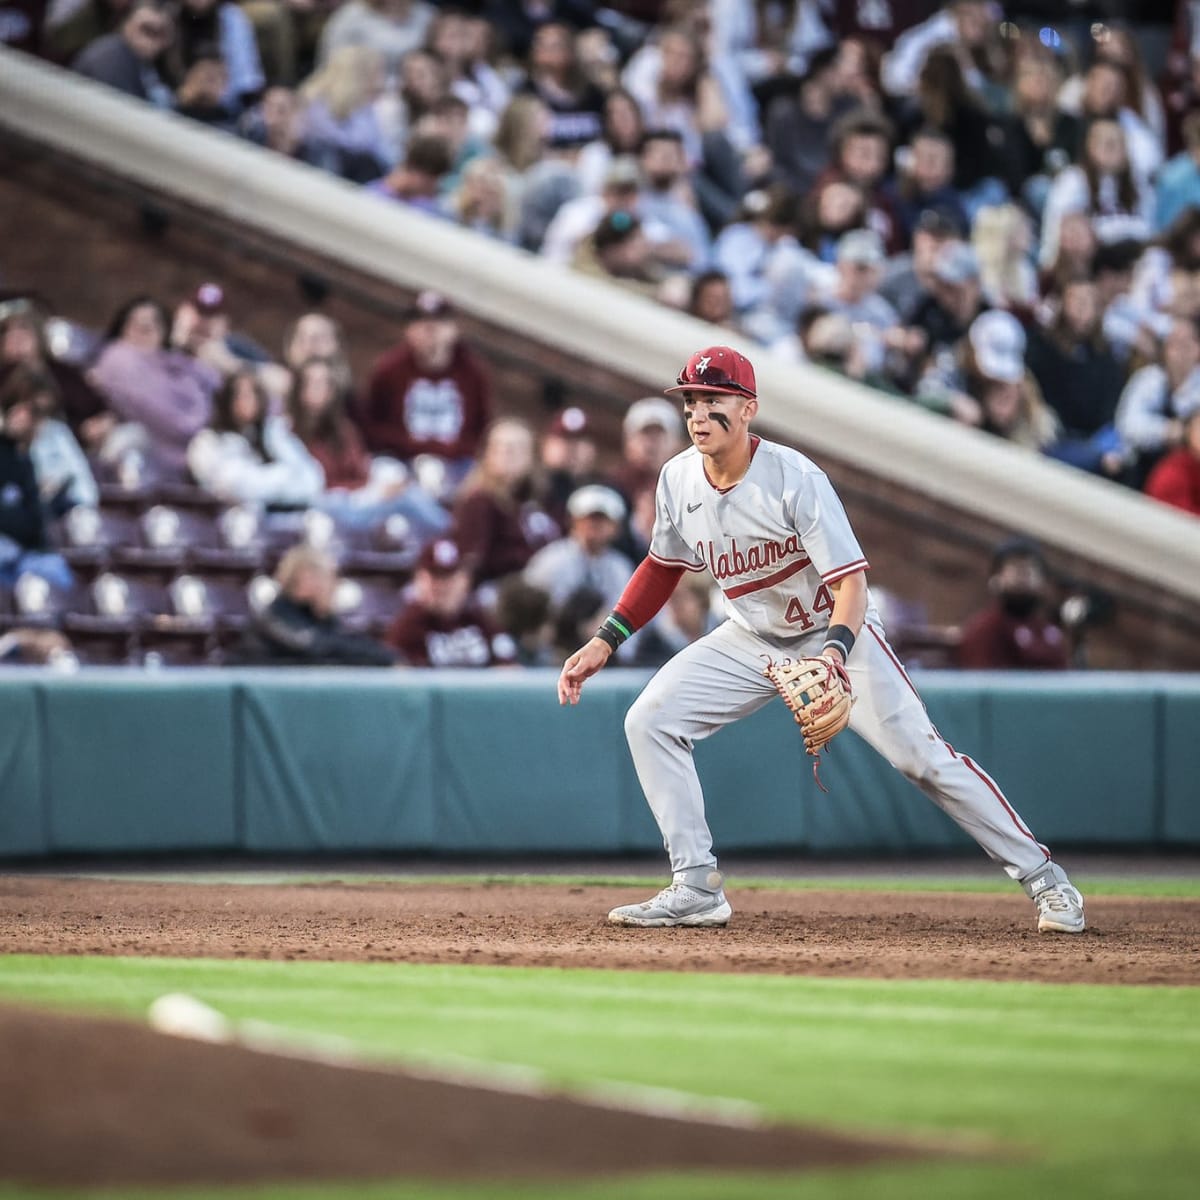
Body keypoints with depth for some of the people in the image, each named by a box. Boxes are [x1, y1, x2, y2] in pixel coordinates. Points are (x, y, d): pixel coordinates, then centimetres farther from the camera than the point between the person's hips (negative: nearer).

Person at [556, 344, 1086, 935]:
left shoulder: (795, 479, -26)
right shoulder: (679, 479, -9)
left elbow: (850, 580, -28)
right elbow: (664, 565, 9)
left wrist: (835, 650, -46)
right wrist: (603, 643, 3)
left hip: (835, 632, -5)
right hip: (751, 639, 5)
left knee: (922, 756, -14)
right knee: (649, 720, -10)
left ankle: (1044, 879, -4)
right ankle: (696, 889, -6)